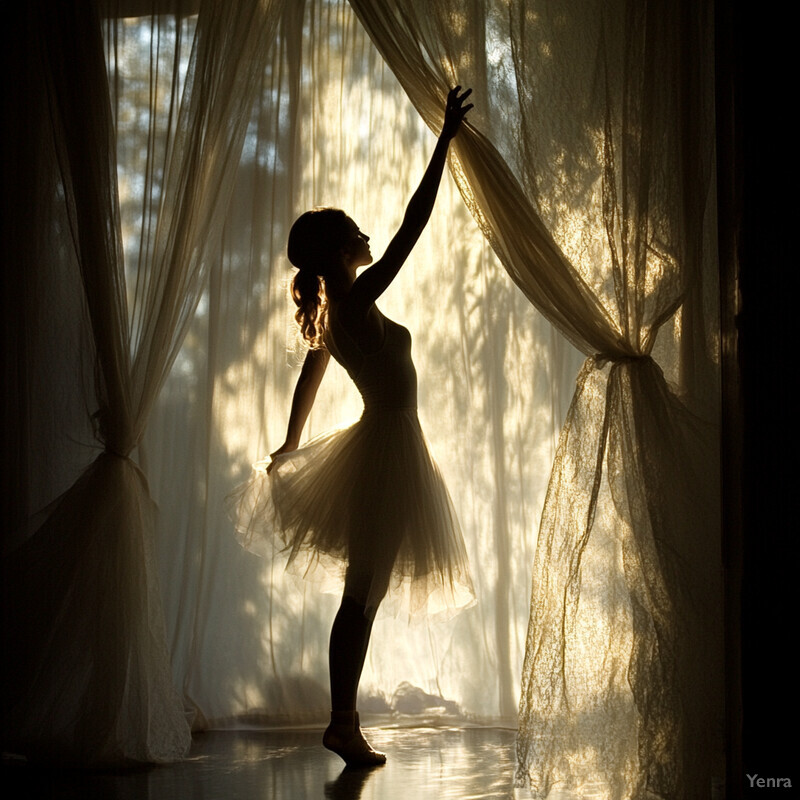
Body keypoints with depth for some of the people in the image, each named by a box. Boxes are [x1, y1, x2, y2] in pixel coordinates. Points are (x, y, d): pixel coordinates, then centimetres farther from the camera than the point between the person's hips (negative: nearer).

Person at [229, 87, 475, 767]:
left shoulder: (330, 314, 7)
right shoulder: (357, 302, -19)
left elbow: (309, 379, 20)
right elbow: (413, 224, -21)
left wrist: (292, 445, 33)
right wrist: (445, 139, -17)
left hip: (377, 443, 9)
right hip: (390, 449, -9)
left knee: (365, 595, 13)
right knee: (364, 595, -3)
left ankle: (345, 720, 20)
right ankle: (344, 725, 5)